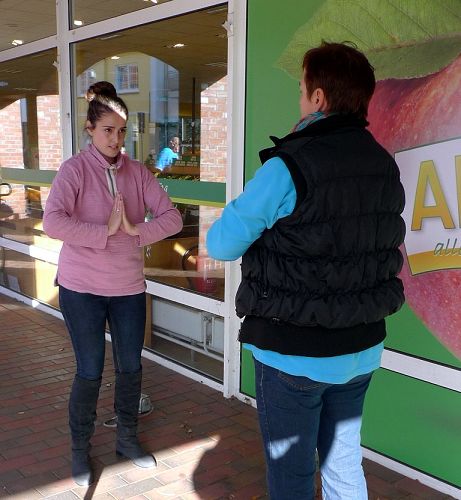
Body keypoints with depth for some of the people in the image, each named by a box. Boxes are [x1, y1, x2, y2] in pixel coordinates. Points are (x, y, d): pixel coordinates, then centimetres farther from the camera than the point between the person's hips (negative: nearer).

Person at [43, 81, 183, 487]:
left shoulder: (137, 172, 2)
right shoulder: (75, 169, -10)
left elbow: (172, 218, -5)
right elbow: (53, 222, -26)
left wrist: (137, 230, -20)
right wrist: (105, 230, -24)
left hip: (129, 287, 4)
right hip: (82, 288, -4)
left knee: (130, 367, 14)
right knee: (90, 372, 5)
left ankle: (127, 438, 37)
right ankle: (80, 451, 28)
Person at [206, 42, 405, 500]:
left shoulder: (288, 169, -21)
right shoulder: (385, 167, 0)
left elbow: (221, 244, -14)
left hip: (292, 353, -6)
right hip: (362, 348, 6)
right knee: (343, 462, 22)